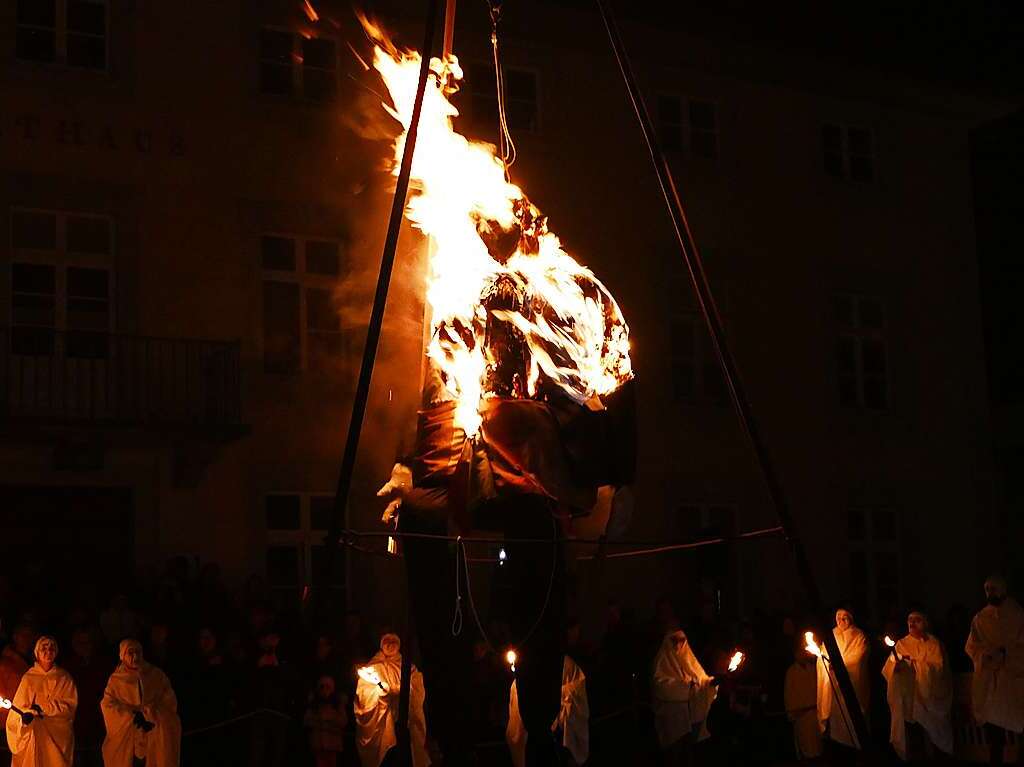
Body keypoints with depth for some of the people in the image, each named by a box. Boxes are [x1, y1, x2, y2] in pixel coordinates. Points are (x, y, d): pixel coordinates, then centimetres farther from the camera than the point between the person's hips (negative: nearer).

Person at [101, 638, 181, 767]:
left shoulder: (157, 675, 10)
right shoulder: (116, 679, 10)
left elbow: (170, 703, 5)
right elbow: (108, 705, 0)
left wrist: (150, 715, -10)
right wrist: (133, 715, -11)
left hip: (156, 735, 0)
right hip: (126, 737, 0)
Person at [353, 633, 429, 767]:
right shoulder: (372, 667, 15)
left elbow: (417, 693, 5)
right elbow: (362, 692, 3)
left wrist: (400, 690, -11)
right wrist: (379, 689, -15)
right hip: (379, 720, -1)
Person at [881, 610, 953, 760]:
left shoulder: (933, 644, 2)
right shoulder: (901, 644, 10)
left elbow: (937, 668, -12)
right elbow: (887, 670, 2)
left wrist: (912, 661, -16)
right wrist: (896, 664, -21)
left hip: (928, 697, -2)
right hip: (906, 699, 2)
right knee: (910, 740, -2)